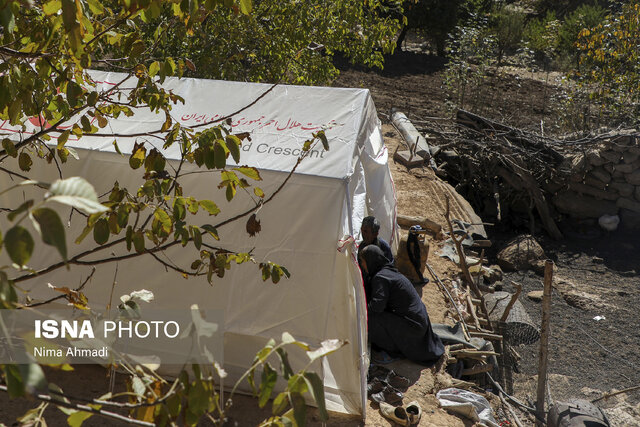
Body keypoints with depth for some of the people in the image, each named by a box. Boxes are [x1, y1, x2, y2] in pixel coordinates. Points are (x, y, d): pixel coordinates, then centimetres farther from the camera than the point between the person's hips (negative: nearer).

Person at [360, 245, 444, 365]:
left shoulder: (380, 277, -17)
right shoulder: (389, 271, 11)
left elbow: (377, 306, -26)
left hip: (411, 325, -10)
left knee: (368, 319, -15)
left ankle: (391, 348, 1)